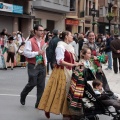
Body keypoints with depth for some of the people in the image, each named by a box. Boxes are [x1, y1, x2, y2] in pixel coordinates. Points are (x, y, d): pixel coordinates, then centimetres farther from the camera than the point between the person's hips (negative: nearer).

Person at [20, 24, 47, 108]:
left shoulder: (43, 42, 13)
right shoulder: (30, 41, -9)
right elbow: (26, 53, -16)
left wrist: (45, 63, 12)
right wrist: (37, 53, -19)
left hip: (42, 66, 6)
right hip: (33, 66, -6)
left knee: (41, 85, 3)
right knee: (32, 83, -3)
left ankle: (39, 103, 9)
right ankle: (23, 95, 26)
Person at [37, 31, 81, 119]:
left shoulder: (70, 47, 14)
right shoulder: (61, 46, -11)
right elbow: (60, 61, -19)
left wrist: (76, 65, -3)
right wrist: (73, 65, -23)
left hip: (69, 72, 8)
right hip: (61, 71, -8)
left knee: (67, 91, 7)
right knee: (58, 91, -4)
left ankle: (66, 112, 13)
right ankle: (48, 109, 10)